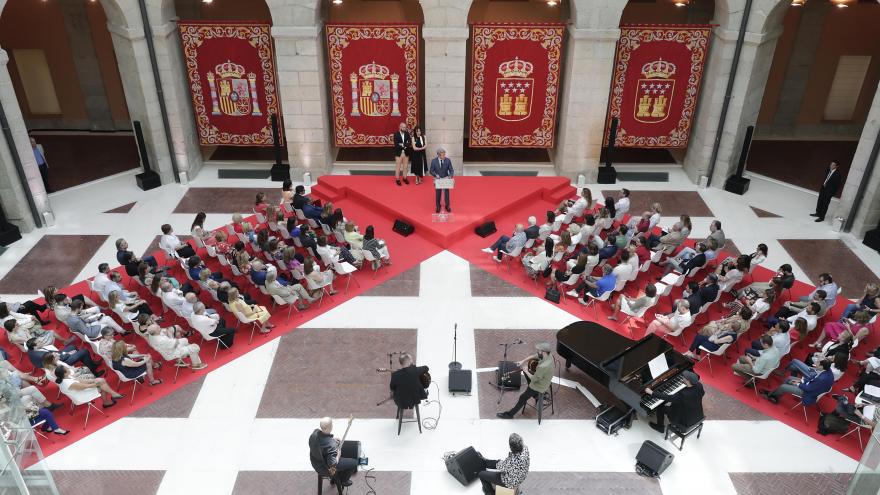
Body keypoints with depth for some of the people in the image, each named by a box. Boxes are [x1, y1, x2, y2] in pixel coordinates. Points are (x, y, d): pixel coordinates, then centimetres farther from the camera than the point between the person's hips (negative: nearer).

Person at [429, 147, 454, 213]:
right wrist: (436, 175, -25)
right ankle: (438, 206, 31)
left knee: (447, 193, 10)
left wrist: (450, 176, -26)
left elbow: (451, 170, -7)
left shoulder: (448, 160, -12)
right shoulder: (434, 161, -13)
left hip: (446, 179, 0)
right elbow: (431, 171, -6)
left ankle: (447, 206, 28)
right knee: (437, 193, 12)